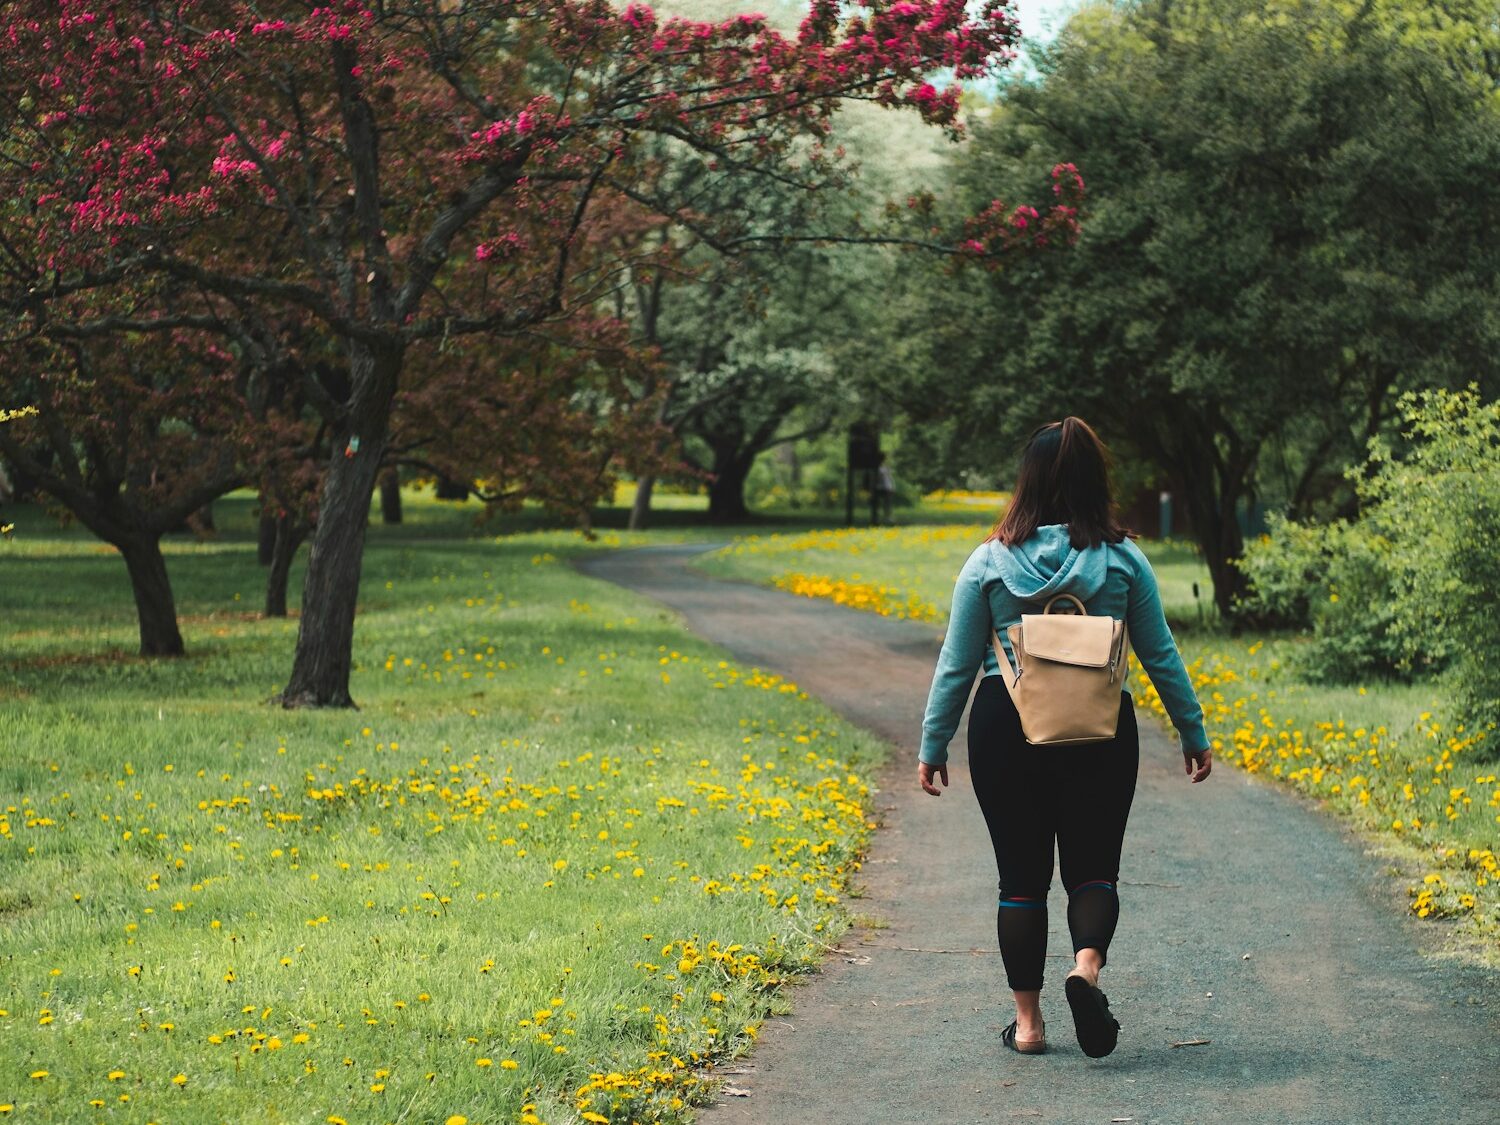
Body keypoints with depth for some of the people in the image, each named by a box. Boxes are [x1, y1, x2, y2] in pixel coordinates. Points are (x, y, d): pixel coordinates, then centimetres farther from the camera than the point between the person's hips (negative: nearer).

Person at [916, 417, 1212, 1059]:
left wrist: (932, 745, 9)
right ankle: (1087, 965, -19)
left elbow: (957, 664, 0)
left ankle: (1027, 1021, 10)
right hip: (1101, 733, 0)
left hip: (1005, 728, 0)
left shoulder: (989, 562, -3)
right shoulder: (1123, 559, -2)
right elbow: (1160, 654, 3)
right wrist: (1194, 734, 13)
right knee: (1093, 867, 10)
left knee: (1022, 877, 9)